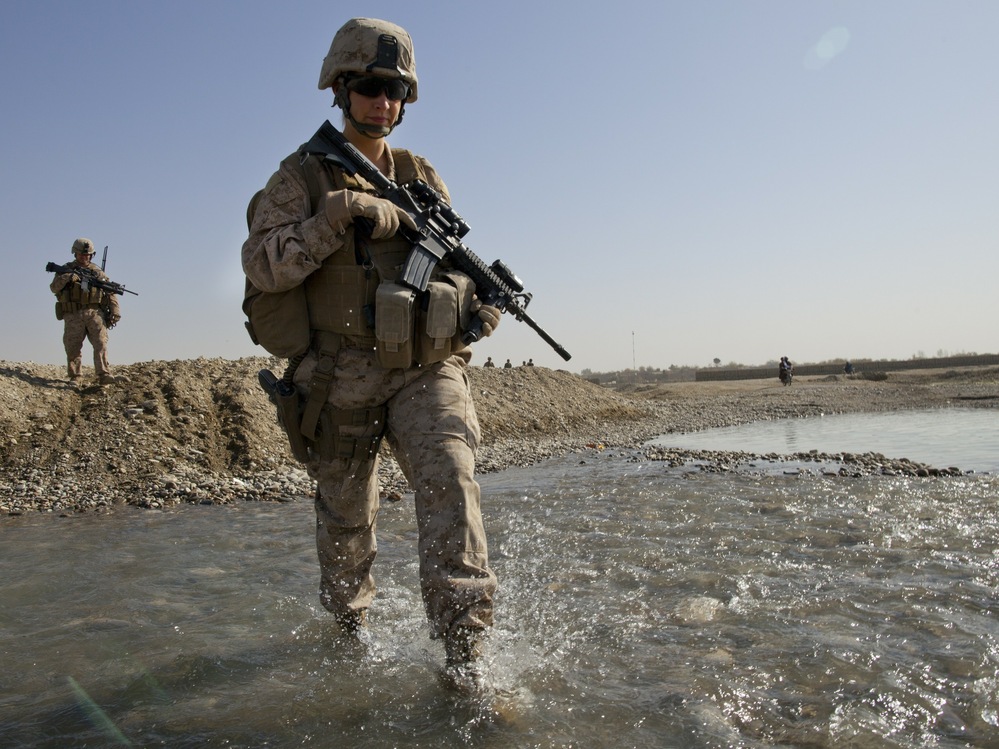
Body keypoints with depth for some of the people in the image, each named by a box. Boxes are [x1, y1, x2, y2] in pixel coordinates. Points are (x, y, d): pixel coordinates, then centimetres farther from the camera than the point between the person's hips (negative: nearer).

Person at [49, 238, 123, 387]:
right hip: (73, 315, 0)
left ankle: (104, 375, -19)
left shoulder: (97, 272, 16)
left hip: (94, 313, 0)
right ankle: (76, 378, 4)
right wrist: (67, 277, -18)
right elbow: (54, 287, 0)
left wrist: (115, 311, 1)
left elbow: (110, 294, 13)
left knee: (101, 344, -13)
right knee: (73, 347, -2)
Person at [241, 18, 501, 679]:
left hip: (426, 369, 1)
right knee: (346, 515, 13)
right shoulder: (304, 177, 2)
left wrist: (479, 300, -3)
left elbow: (455, 265, 19)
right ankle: (349, 624, 40)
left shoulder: (423, 177, 11)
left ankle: (464, 657, -17)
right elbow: (263, 267, -11)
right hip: (345, 375, -1)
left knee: (450, 483, -21)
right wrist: (342, 213, -22)